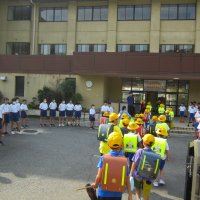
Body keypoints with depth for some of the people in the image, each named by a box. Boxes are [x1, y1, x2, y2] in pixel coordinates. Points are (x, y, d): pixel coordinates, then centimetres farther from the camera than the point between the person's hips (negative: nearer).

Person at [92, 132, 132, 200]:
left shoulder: (103, 158, -11)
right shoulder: (124, 160, -8)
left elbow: (99, 176, -14)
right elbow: (127, 179, -4)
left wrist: (95, 184, 7)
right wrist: (130, 194, 7)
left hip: (104, 194, 0)